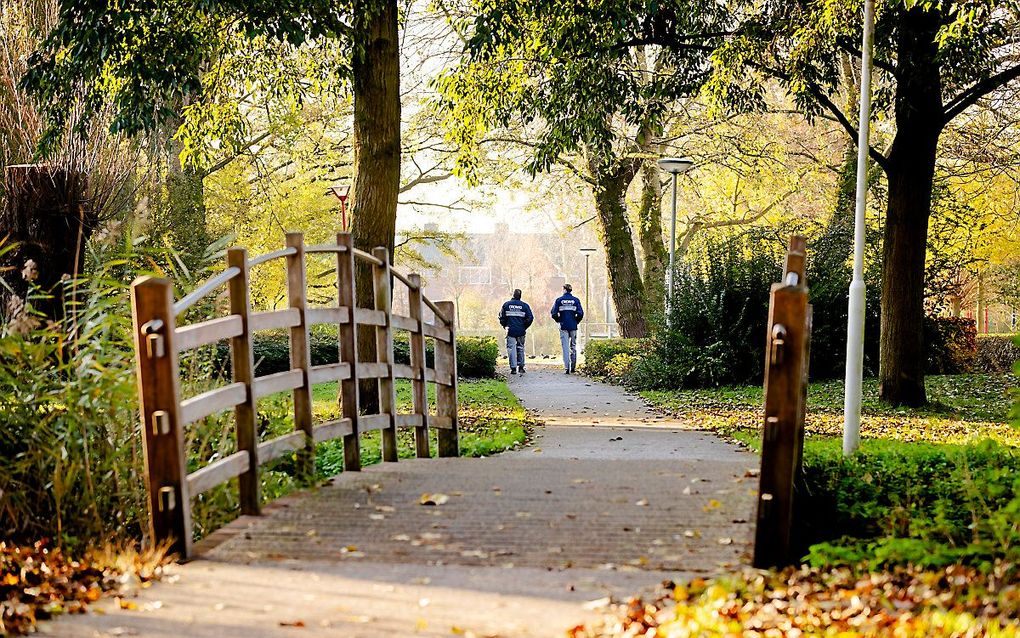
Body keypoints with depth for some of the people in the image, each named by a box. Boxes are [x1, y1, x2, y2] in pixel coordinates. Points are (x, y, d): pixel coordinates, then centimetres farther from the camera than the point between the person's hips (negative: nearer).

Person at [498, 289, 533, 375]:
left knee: (511, 348, 1)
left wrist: (505, 326, 13)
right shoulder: (524, 305, 1)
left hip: (510, 330, -1)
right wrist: (525, 327, 11)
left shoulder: (506, 304, 0)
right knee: (520, 348, 15)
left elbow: (502, 317, -1)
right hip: (521, 331, 1)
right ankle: (521, 367, 17)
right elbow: (530, 318, -2)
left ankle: (513, 368, -5)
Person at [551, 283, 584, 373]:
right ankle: (573, 367, 12)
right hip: (573, 327, 1)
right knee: (573, 346, 12)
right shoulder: (576, 300, 2)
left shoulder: (559, 300, 0)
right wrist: (576, 321, 10)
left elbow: (553, 314, -4)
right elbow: (580, 313, -5)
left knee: (565, 347, 0)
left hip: (563, 326, -1)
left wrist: (559, 321, 11)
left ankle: (566, 368, -8)